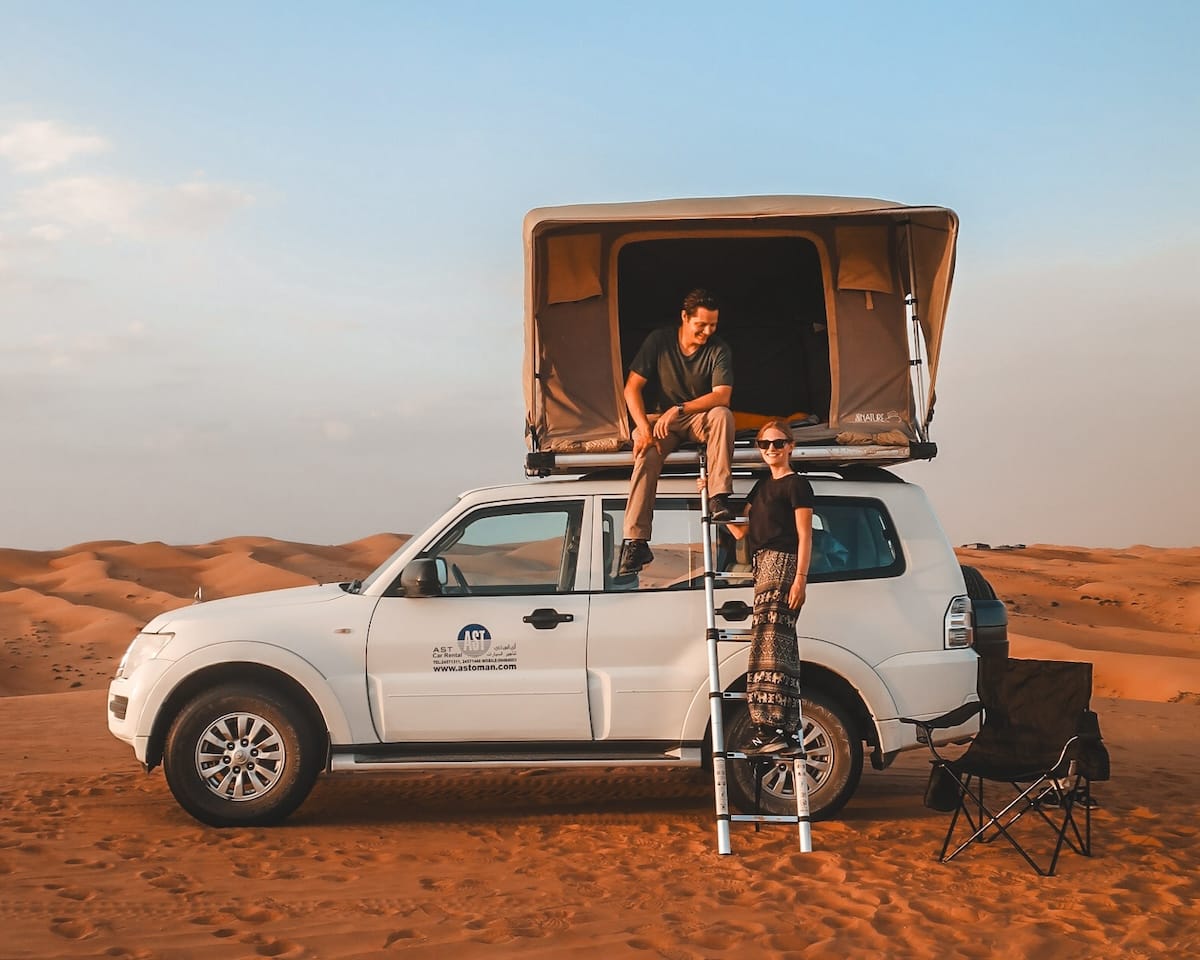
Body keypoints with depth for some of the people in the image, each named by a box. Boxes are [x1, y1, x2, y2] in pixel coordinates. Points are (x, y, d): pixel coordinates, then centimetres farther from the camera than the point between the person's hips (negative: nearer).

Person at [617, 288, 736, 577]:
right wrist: (644, 427, -24)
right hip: (659, 418, -1)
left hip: (699, 418, 1)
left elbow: (722, 395, -20)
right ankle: (636, 541, -36)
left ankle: (720, 498, -36)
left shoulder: (718, 349, -7)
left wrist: (679, 409, -33)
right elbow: (632, 387, -9)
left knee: (722, 415, -33)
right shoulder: (659, 341, -6)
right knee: (646, 456, -32)